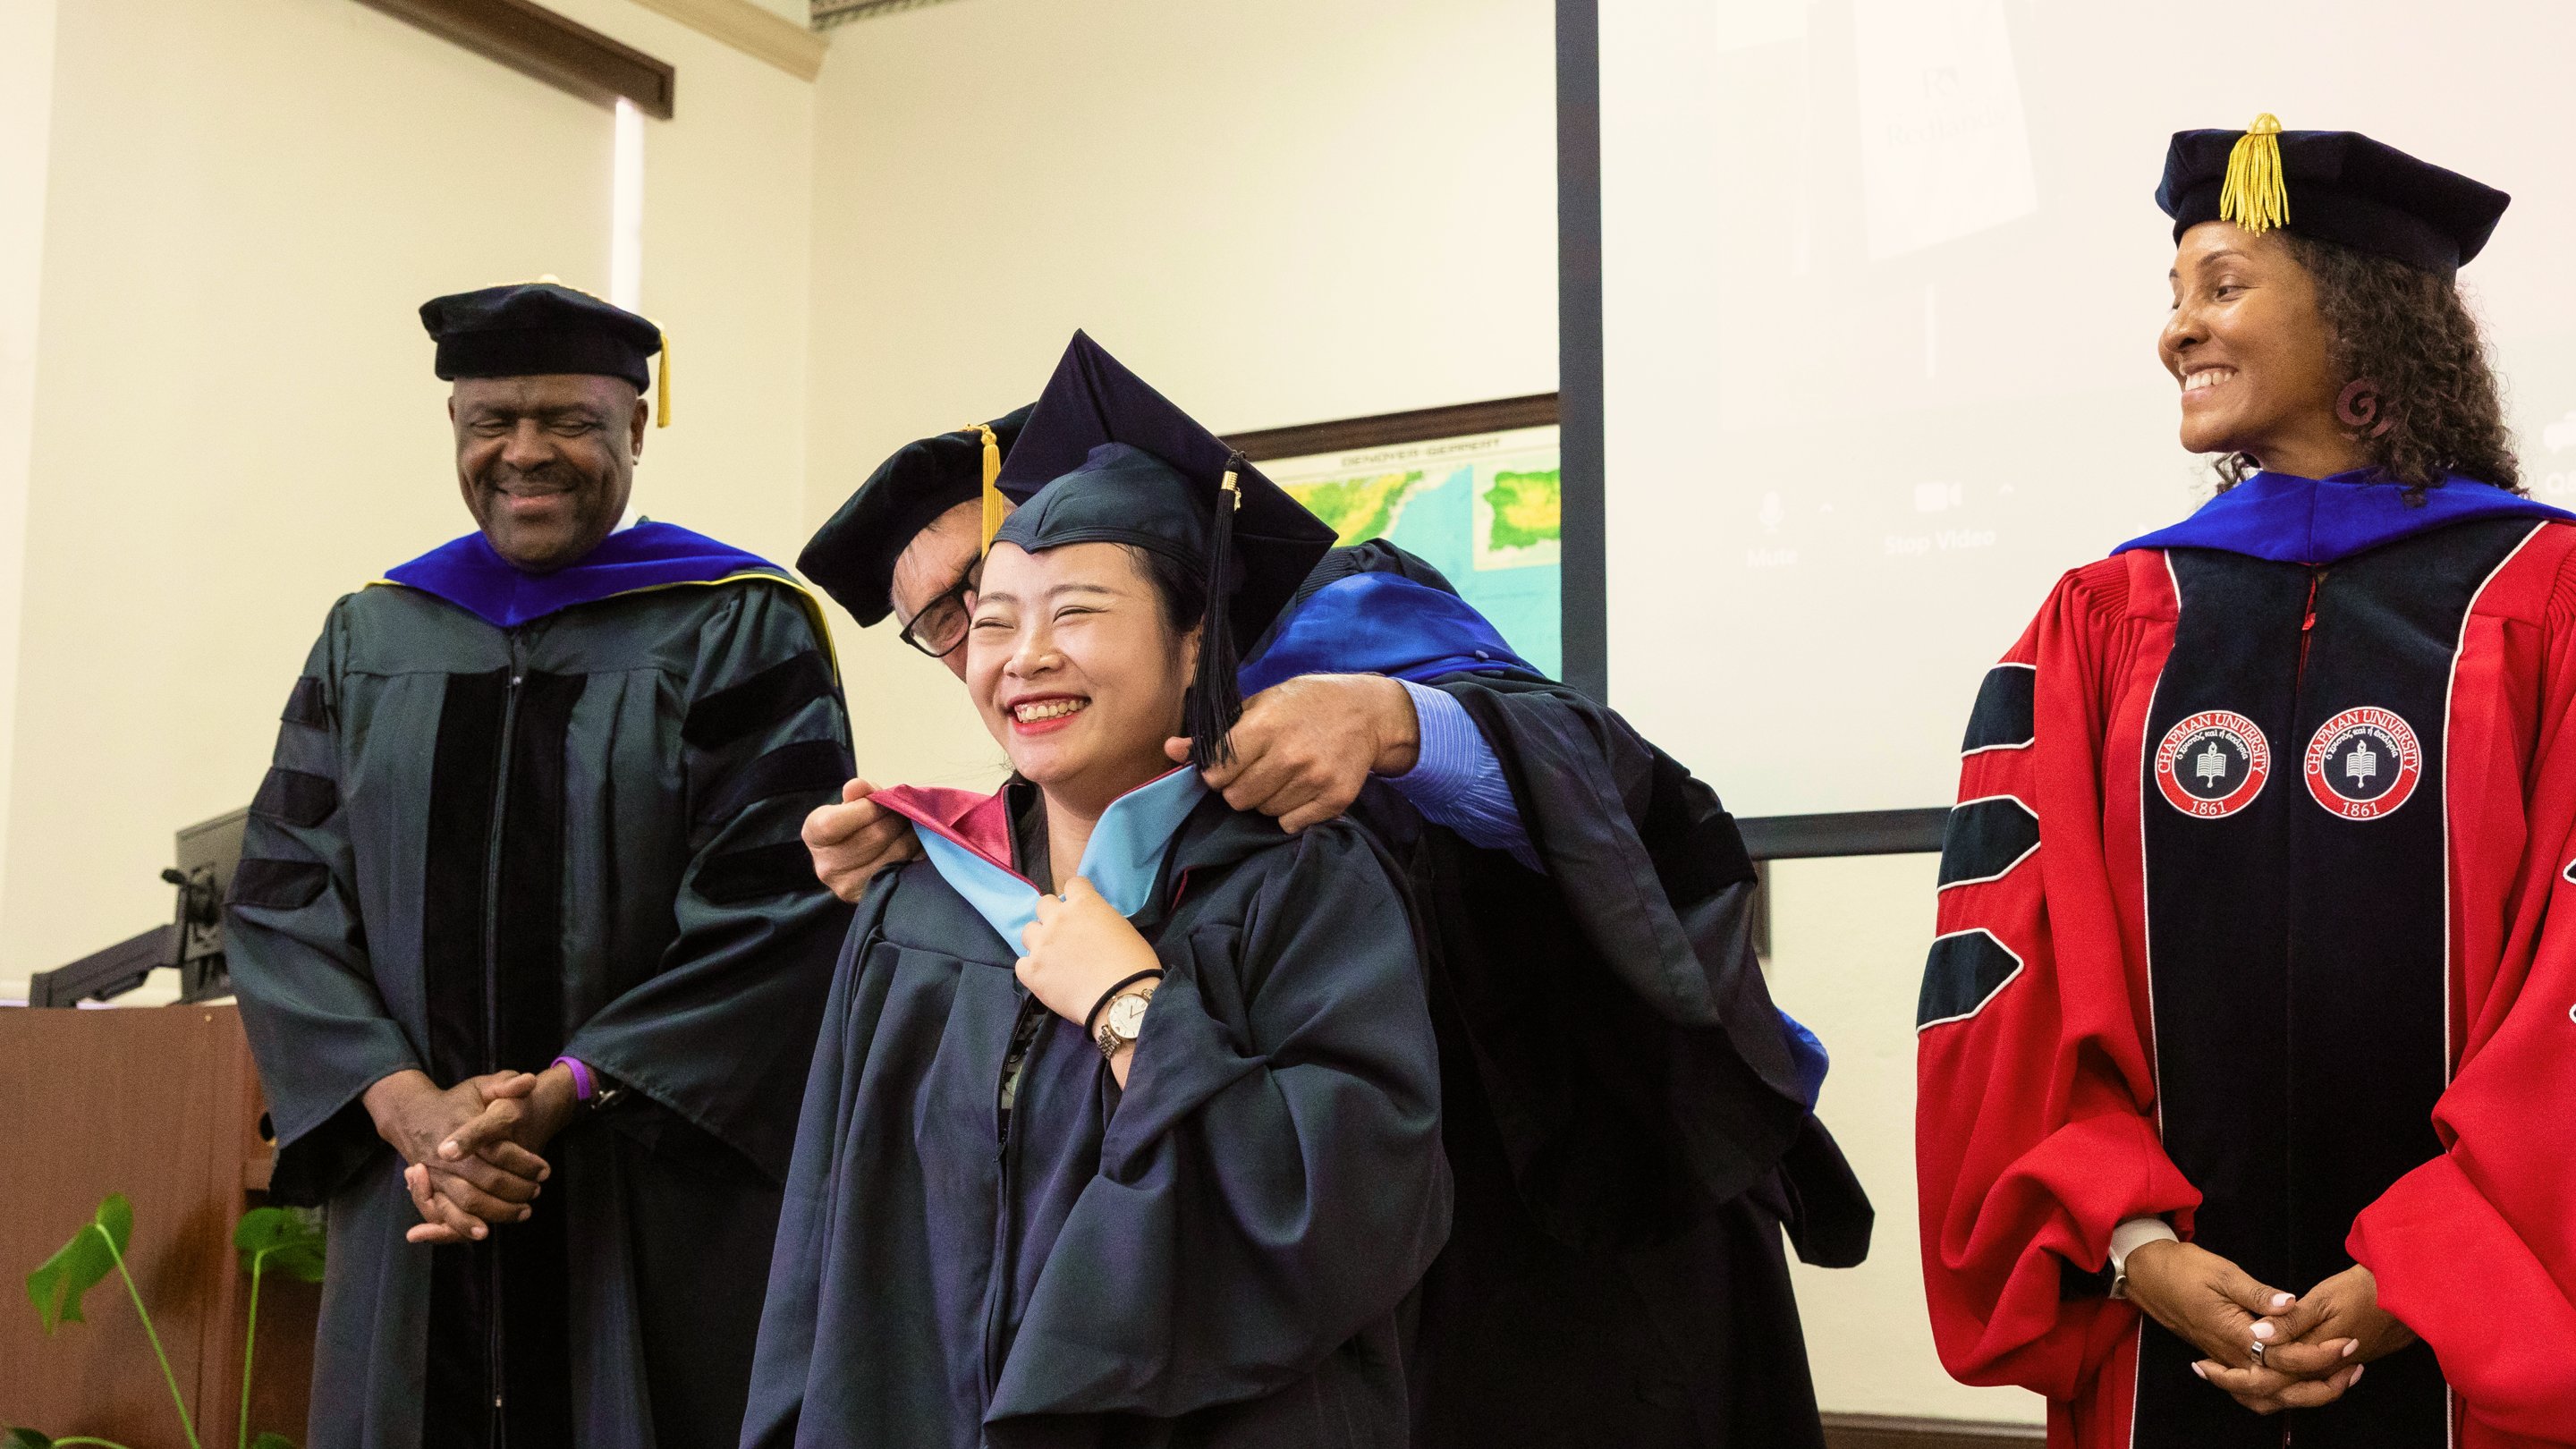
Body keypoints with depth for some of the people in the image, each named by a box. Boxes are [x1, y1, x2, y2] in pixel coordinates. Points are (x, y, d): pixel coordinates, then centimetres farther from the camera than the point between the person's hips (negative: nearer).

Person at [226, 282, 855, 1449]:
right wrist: (404, 1104, -12)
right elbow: (281, 900, 4)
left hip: (664, 1213, -3)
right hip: (417, 1220, 3)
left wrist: (566, 1091, -17)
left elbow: (778, 910, -9)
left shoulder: (742, 632, -1)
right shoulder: (370, 640, 11)